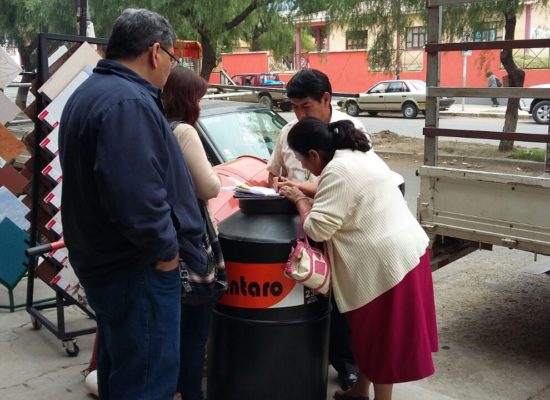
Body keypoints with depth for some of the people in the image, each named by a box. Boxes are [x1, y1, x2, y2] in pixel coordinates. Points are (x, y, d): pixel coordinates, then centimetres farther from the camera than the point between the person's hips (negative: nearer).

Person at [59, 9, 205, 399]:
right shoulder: (128, 103, -22)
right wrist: (166, 250, -17)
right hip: (137, 269, -11)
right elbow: (136, 196, -33)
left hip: (104, 259, 11)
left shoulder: (91, 93, 12)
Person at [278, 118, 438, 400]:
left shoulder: (338, 171, -20)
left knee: (380, 337, 4)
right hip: (404, 250, 10)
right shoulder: (359, 154, 11)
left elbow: (316, 229, -21)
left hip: (387, 261, -10)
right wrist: (304, 191, 12)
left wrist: (299, 200, -5)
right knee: (373, 330, 21)